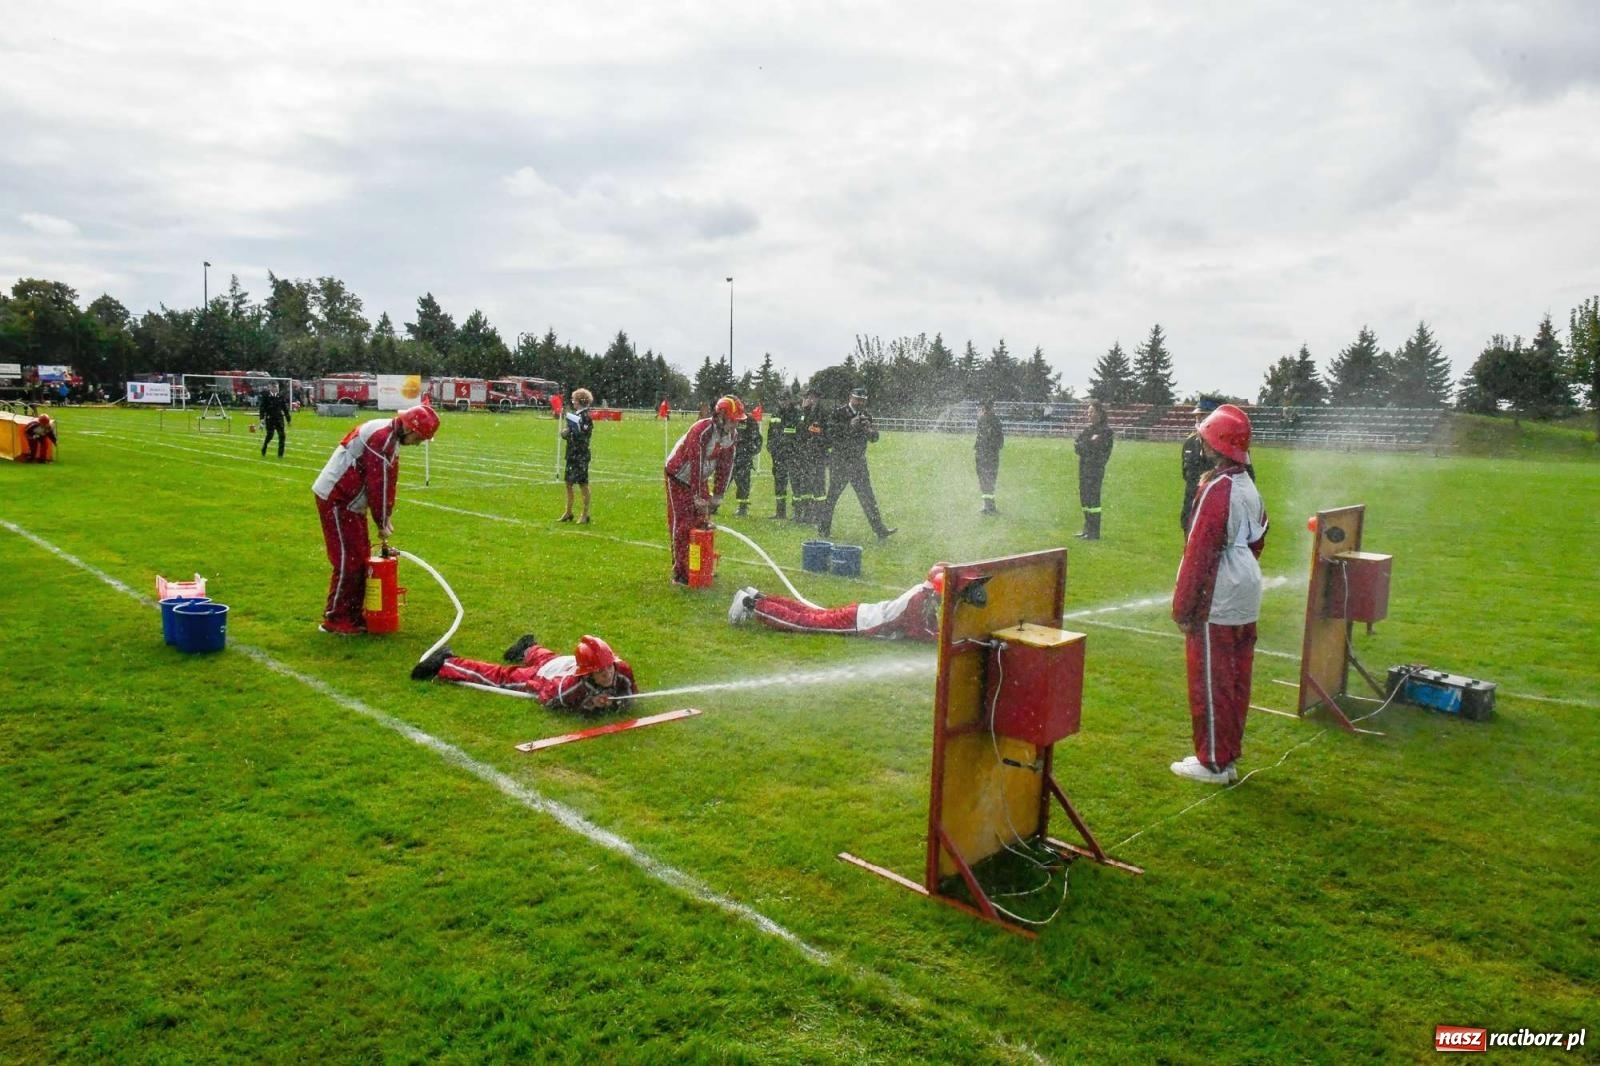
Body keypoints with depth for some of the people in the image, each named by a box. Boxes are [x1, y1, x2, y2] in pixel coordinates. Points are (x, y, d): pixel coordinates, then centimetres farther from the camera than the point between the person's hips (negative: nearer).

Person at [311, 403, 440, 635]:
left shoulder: (390, 436, 10)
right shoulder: (381, 438, -23)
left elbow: (388, 480, 12)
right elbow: (377, 484, -21)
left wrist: (387, 516, 7)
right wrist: (382, 523, -14)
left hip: (349, 501, 10)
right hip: (335, 499, -10)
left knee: (361, 557, 13)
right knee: (348, 560, -6)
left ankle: (353, 614, 22)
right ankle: (335, 620, 2)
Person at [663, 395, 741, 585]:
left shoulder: (730, 435, -7)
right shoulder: (701, 431, -31)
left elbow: (726, 466, -3)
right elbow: (696, 465, -32)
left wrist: (717, 497, -5)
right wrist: (699, 499, -30)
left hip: (700, 478, 7)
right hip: (680, 478, -7)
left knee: (703, 522, 8)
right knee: (683, 524, -8)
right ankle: (680, 574, -4)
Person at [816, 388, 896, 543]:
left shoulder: (865, 416, 9)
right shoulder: (839, 414, -6)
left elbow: (874, 439, 6)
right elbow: (829, 434, -17)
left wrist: (869, 429, -16)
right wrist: (850, 426, -24)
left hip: (859, 463, 4)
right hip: (839, 463, -4)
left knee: (868, 498, 2)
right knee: (832, 496, 3)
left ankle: (880, 530, 0)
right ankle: (823, 527, 16)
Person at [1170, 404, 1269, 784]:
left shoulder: (1216, 490, -18)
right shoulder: (1249, 489, 10)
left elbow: (1199, 553, -19)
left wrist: (1183, 607, -14)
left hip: (1217, 603, -9)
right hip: (1246, 600, 9)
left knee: (1210, 682, 1)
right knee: (1236, 680, 15)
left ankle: (1213, 762, 10)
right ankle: (1228, 756, 25)